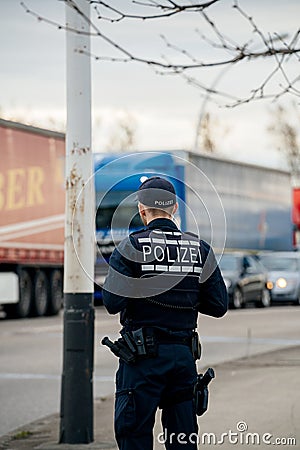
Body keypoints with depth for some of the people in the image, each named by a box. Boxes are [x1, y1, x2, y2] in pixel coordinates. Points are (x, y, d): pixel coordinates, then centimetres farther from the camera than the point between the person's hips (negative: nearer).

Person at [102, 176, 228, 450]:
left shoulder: (133, 247, -7)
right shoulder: (200, 249, 4)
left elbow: (112, 303, -12)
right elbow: (219, 306, 4)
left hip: (144, 357, -4)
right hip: (184, 355, 4)